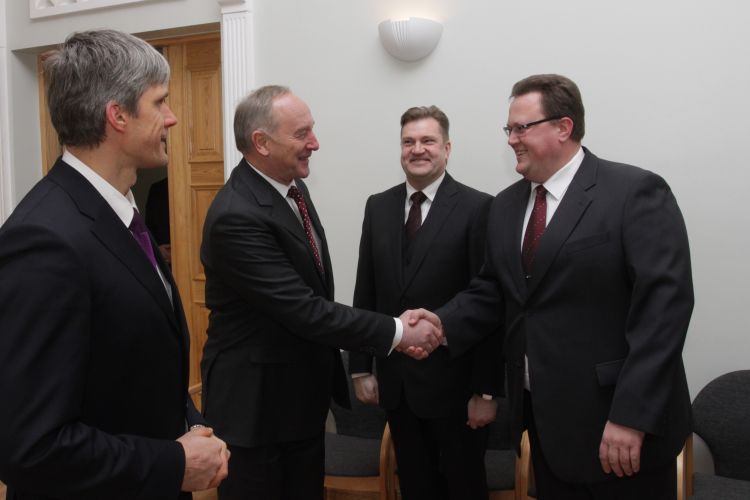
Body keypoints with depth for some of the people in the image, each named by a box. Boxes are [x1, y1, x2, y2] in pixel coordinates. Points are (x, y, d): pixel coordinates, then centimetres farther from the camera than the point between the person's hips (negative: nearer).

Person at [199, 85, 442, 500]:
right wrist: (397, 332, -21)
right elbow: (303, 309, -26)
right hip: (255, 401, -8)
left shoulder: (292, 185, 3)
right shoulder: (236, 217, -26)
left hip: (304, 392, 8)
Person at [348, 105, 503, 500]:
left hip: (453, 382, -4)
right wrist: (361, 367, 5)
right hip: (395, 381, 4)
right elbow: (366, 293, 7)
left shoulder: (477, 208, -10)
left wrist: (487, 390, -12)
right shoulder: (378, 207, 5)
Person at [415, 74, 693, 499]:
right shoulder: (506, 206, 10)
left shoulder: (637, 192, -11)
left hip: (616, 418, -6)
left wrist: (633, 416, -22)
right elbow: (492, 291, 12)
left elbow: (663, 304, -18)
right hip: (544, 417, 6)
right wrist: (441, 326, -7)